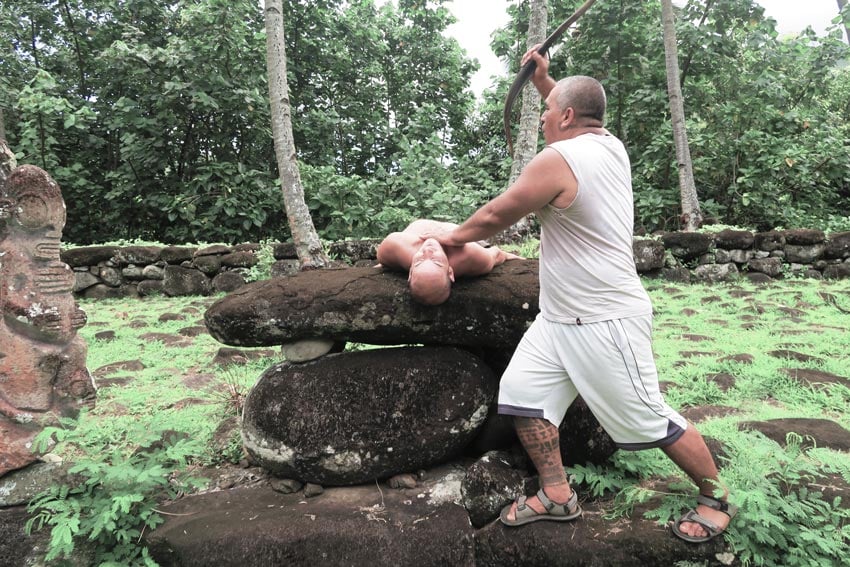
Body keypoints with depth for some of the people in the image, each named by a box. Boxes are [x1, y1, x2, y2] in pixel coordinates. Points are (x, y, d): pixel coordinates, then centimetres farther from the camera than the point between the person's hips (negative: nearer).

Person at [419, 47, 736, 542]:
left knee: (651, 422, 5)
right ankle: (558, 497, 18)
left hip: (605, 323, -10)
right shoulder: (611, 146, 6)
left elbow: (497, 215, -10)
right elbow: (578, 112, 31)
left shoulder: (557, 160, -20)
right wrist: (544, 80, 25)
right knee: (522, 393, 6)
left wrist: (455, 236, 7)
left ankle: (716, 498, 28)